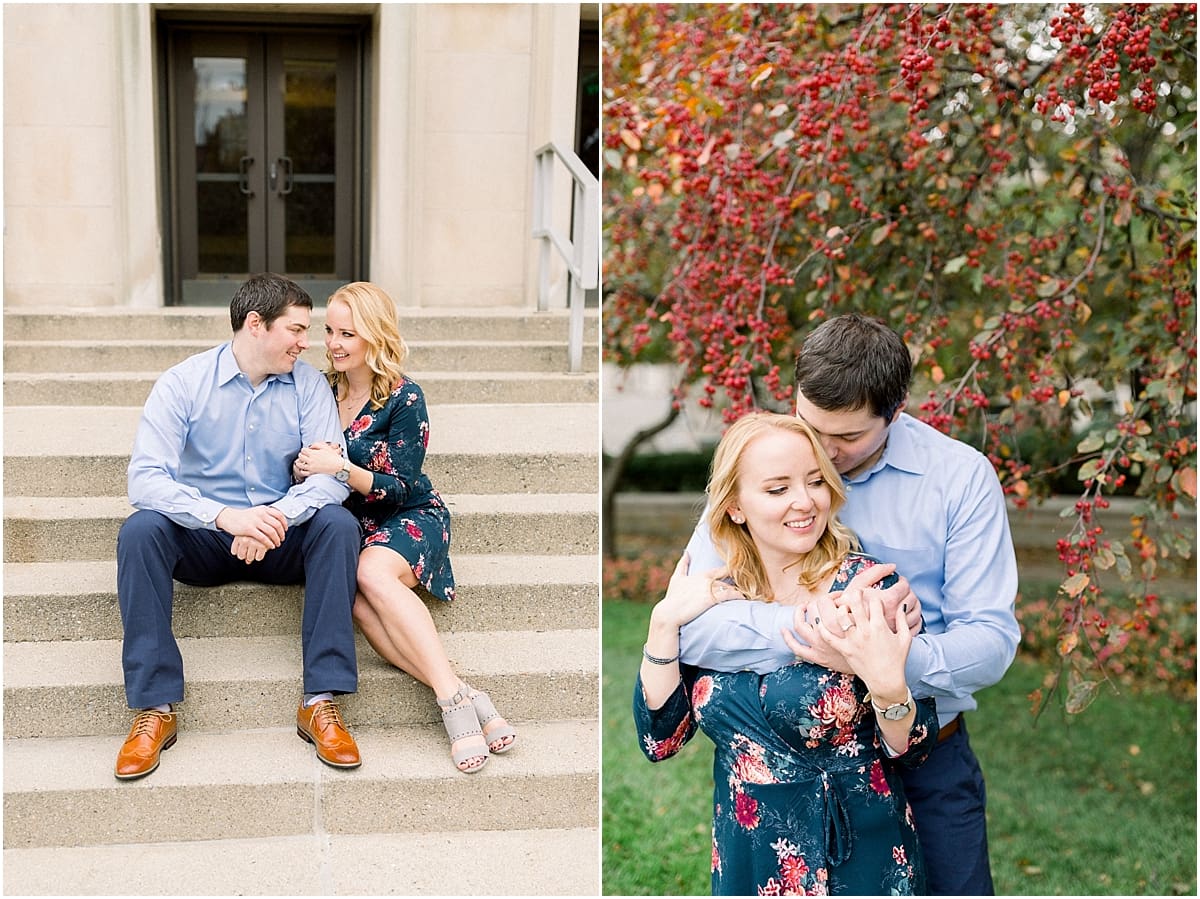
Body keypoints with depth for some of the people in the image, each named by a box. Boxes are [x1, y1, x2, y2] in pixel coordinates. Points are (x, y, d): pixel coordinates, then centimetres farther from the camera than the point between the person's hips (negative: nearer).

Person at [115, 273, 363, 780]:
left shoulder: (308, 384, -2)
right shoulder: (183, 383, -8)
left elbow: (331, 475, -11)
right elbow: (145, 477, -19)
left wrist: (278, 516, -32)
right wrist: (225, 516, -35)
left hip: (280, 540, 1)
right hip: (202, 541, -1)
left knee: (337, 523, -27)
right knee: (139, 529, -29)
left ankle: (321, 702, -29)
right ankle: (155, 709, -26)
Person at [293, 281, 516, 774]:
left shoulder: (404, 397, -9)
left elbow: (401, 488, -11)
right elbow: (306, 468, 11)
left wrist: (340, 468, -25)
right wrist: (303, 467, -13)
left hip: (410, 517, -3)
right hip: (348, 526, 3)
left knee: (372, 572, -37)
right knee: (357, 601, -32)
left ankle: (454, 697, -40)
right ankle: (464, 697, -38)